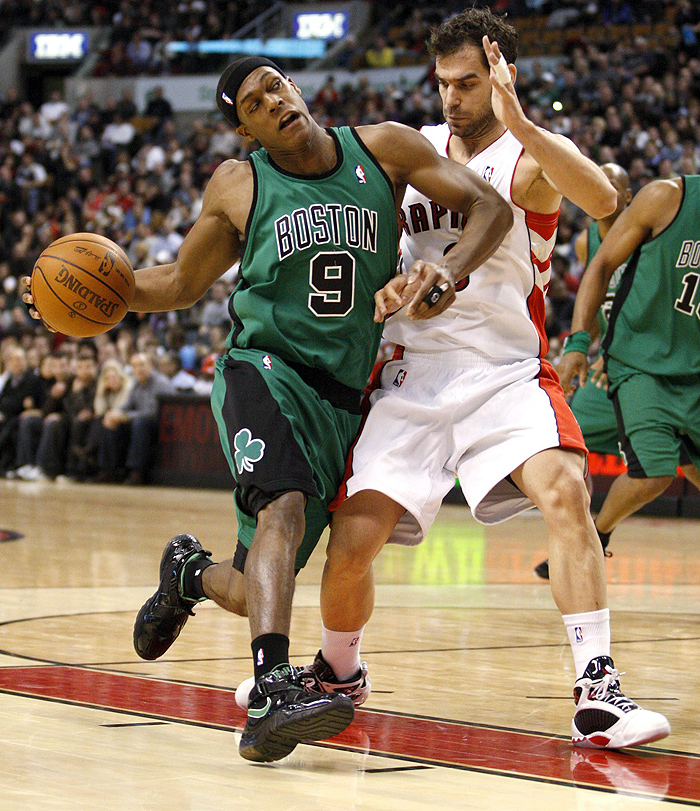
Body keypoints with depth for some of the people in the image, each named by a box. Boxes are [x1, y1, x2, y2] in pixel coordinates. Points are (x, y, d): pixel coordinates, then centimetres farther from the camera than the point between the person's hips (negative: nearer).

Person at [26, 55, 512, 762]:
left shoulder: (382, 148, 0)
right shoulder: (237, 187, 1)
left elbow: (489, 208, -1)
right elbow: (182, 283, 15)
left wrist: (450, 271, -21)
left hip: (341, 396, 2)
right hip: (264, 367, -2)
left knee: (255, 595, 6)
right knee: (284, 504, -35)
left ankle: (189, 571, 43)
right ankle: (271, 694, -44)